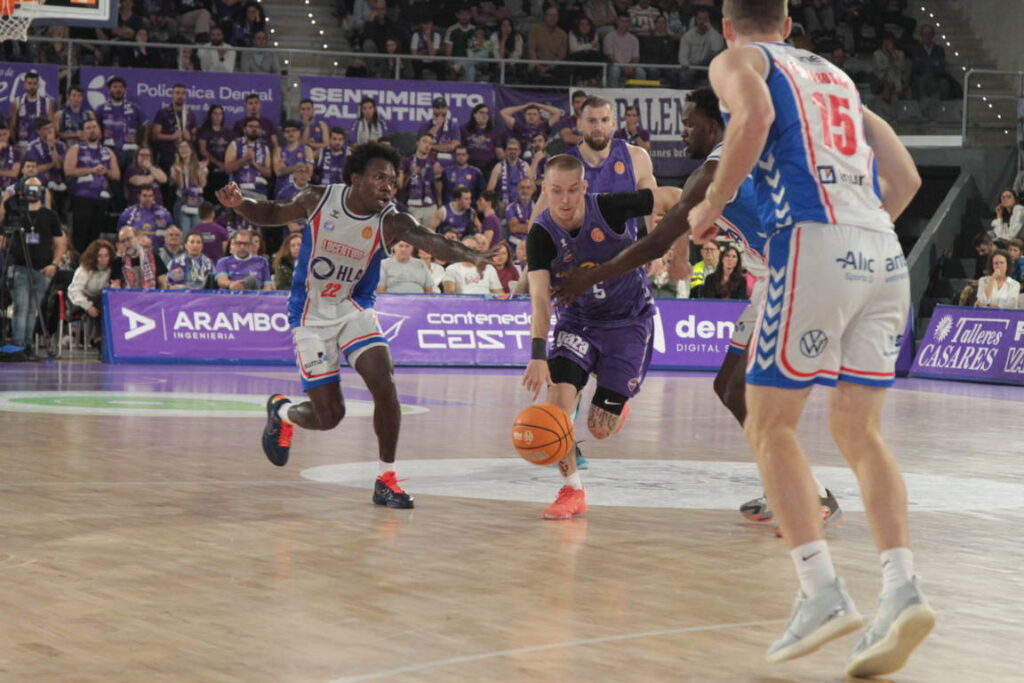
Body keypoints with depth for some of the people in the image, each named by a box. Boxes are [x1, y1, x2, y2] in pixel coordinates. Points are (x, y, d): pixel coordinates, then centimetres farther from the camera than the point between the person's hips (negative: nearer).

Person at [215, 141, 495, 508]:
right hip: (312, 316, -1)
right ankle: (281, 411, 34)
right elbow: (273, 214, 5)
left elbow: (432, 242, -34)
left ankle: (386, 480, -4)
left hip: (355, 310, 1)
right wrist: (239, 204, -16)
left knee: (385, 385, -20)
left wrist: (473, 256, -54)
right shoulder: (319, 200, -13)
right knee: (329, 416, -3)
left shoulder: (391, 223, -16)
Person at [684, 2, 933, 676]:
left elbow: (755, 117, -13)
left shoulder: (737, 61, 11)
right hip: (884, 253, 6)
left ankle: (823, 591, -10)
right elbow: (906, 178, 25)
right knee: (858, 430, 9)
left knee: (771, 426, 3)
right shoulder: (837, 76, 30)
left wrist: (712, 205, -2)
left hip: (813, 243, -6)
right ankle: (902, 587, -7)